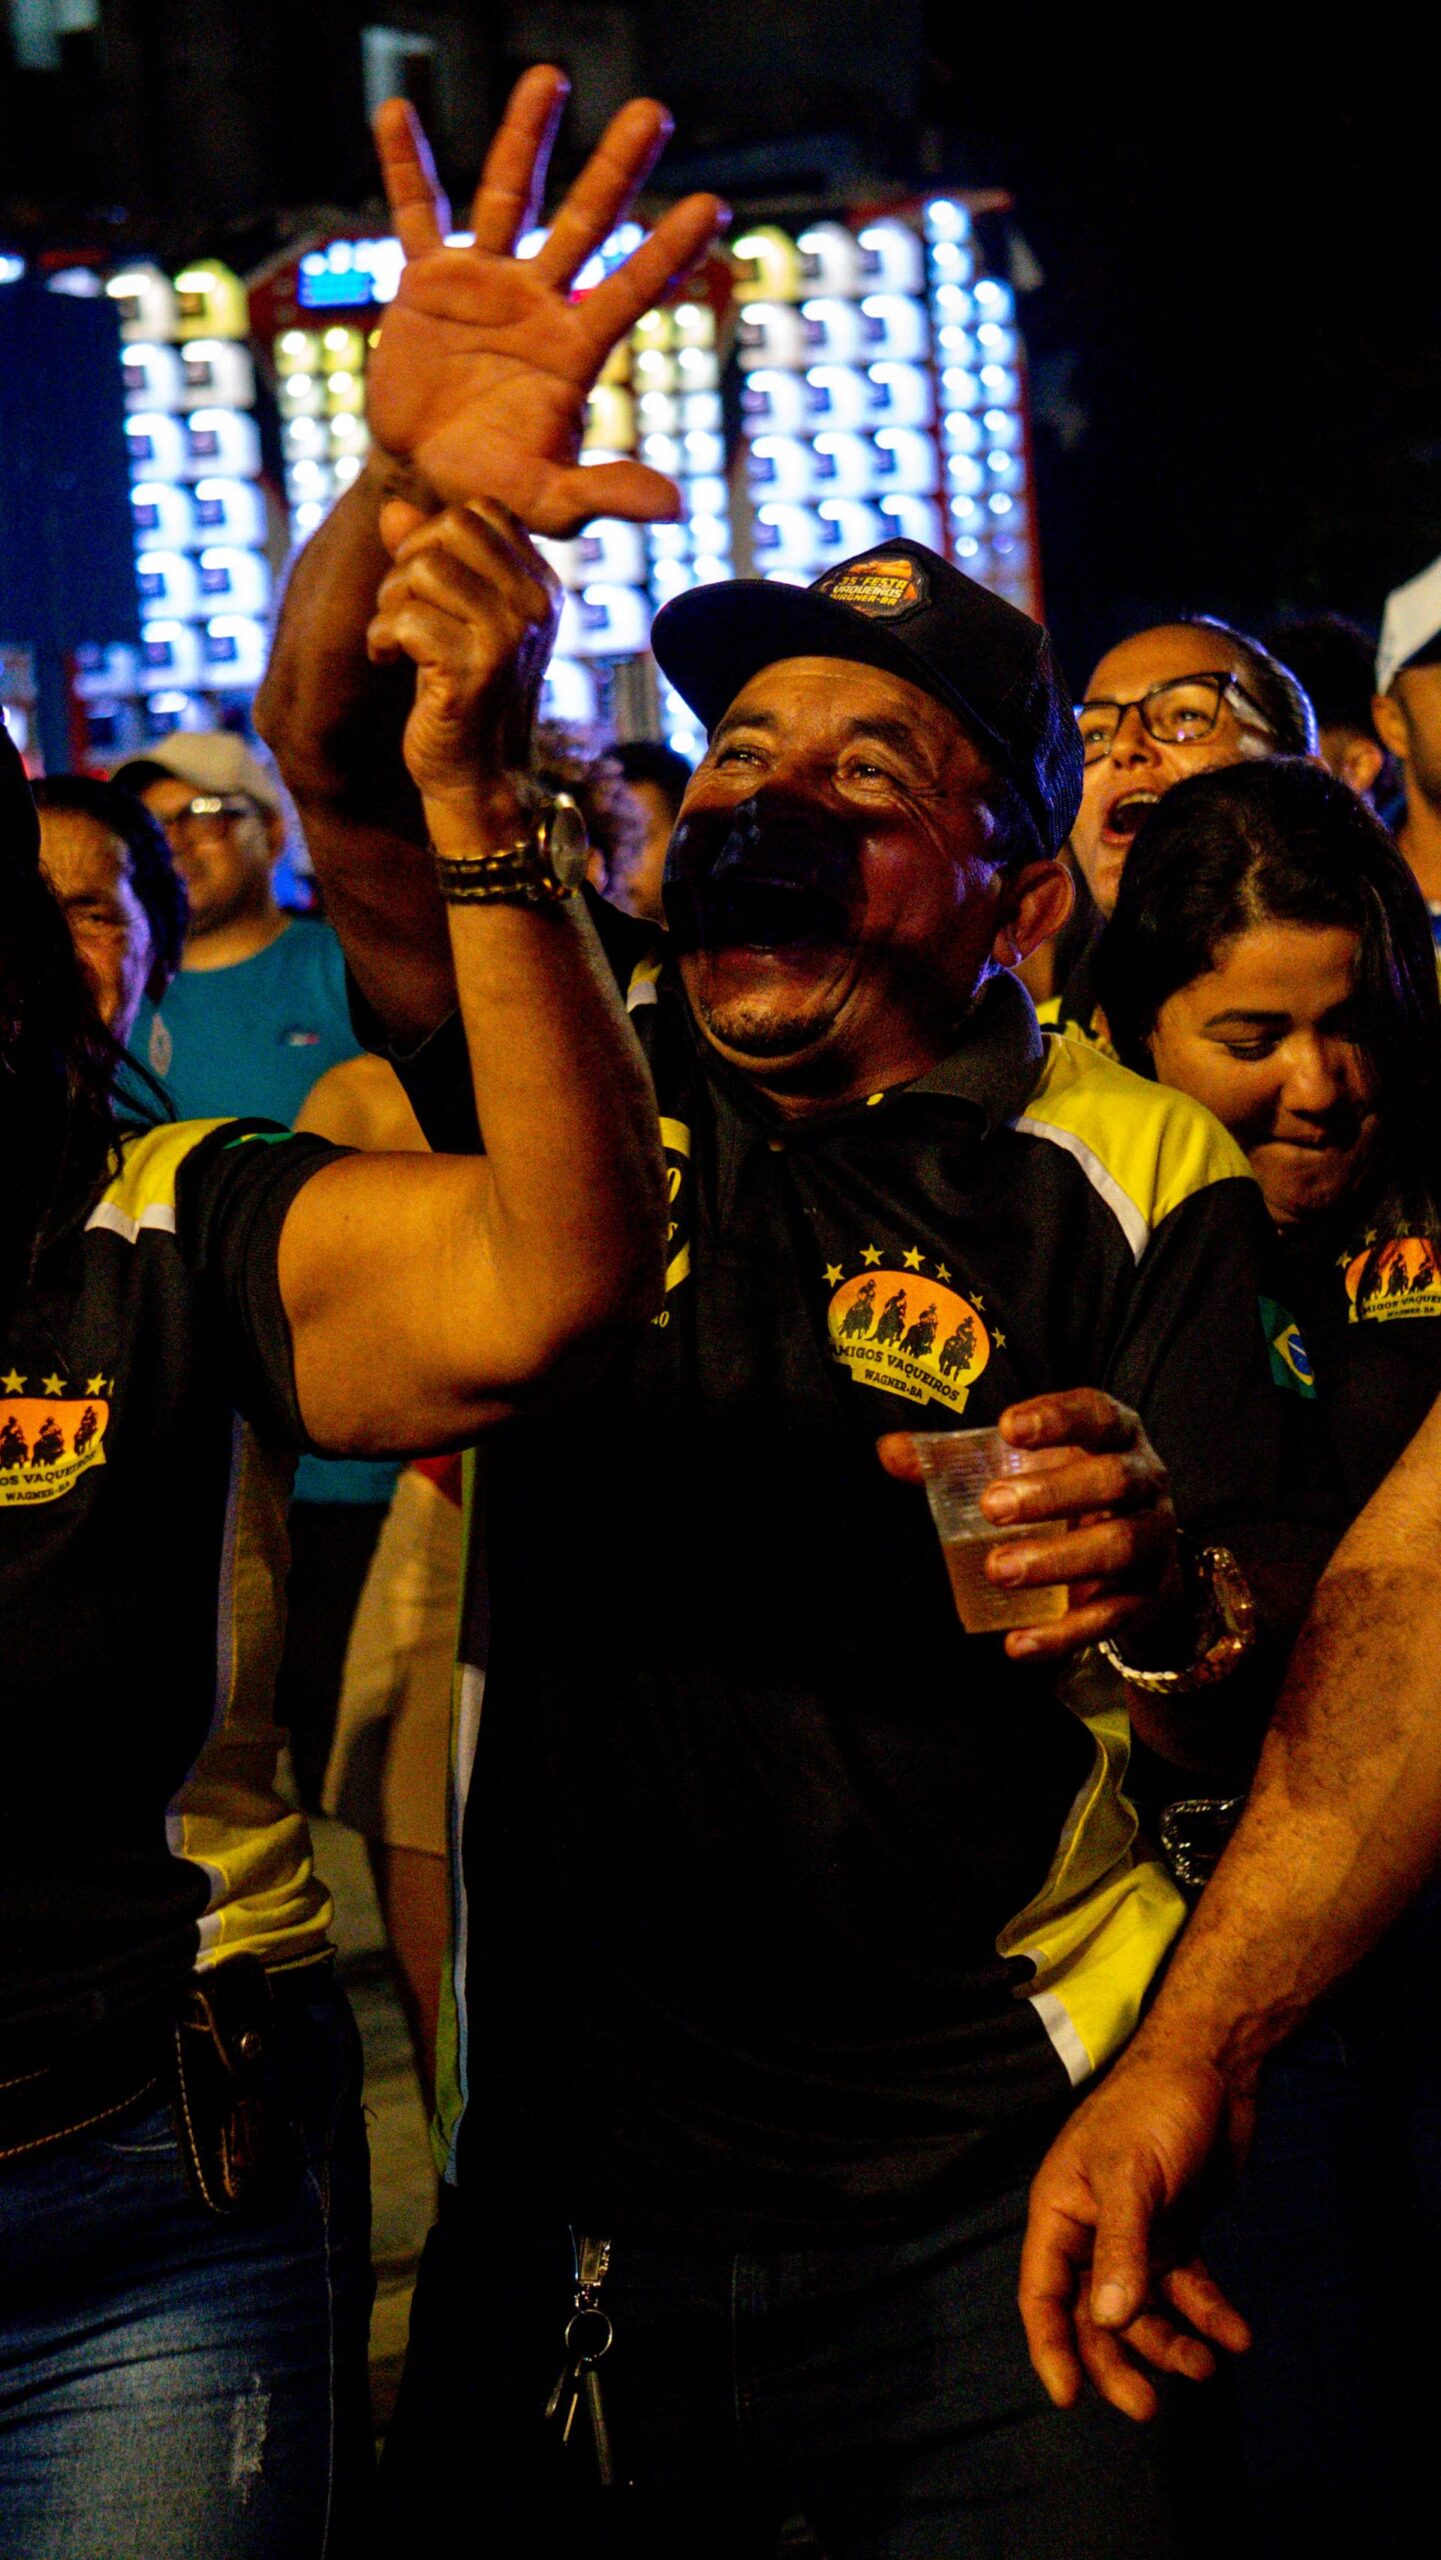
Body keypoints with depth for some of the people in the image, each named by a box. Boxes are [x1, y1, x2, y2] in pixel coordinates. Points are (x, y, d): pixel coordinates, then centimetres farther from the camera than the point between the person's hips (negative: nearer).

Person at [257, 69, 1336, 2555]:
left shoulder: (1135, 1181, -3)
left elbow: (1279, 1688, -7)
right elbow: (339, 765, -10)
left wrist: (1160, 1598, -31)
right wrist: (411, 490, -31)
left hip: (985, 2191, -2)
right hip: (573, 2180, 3)